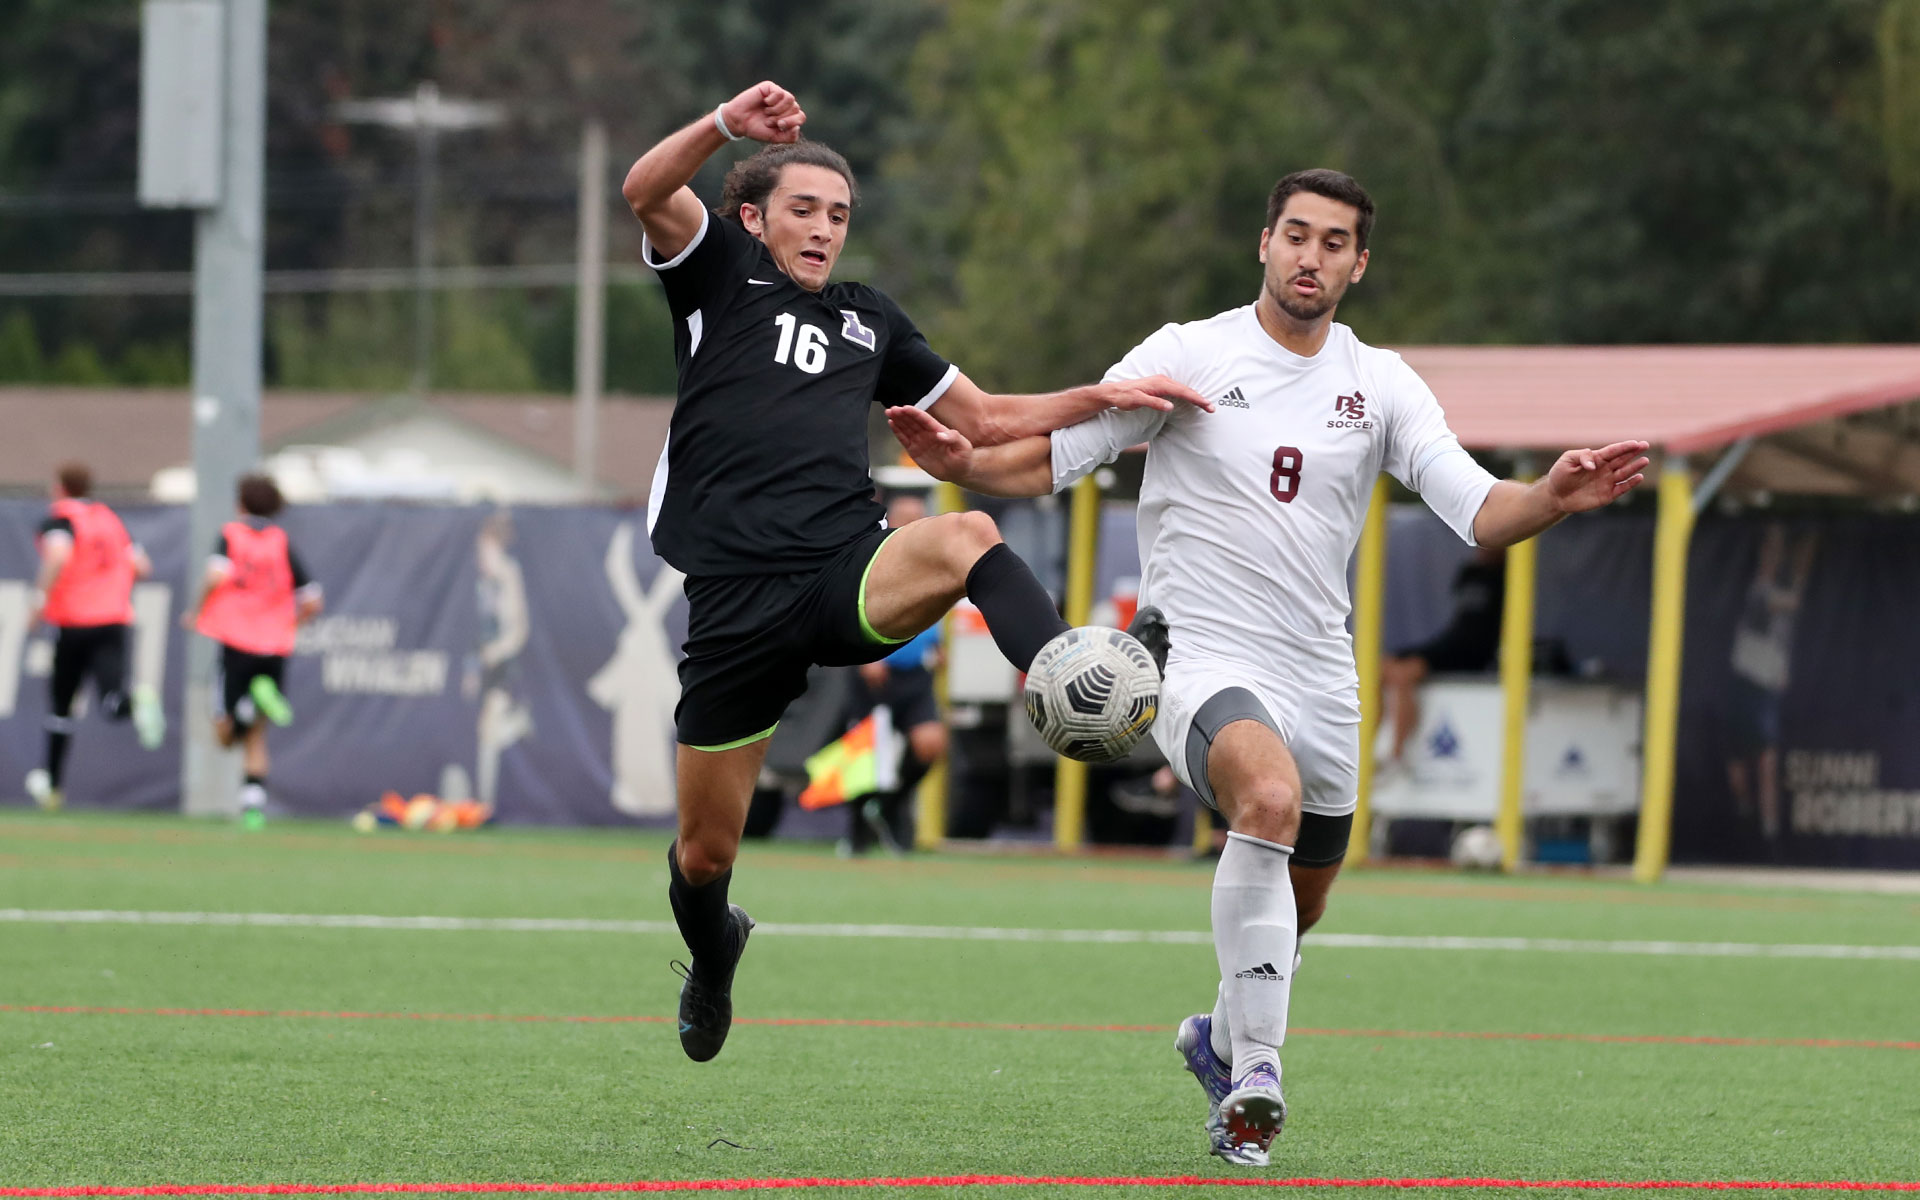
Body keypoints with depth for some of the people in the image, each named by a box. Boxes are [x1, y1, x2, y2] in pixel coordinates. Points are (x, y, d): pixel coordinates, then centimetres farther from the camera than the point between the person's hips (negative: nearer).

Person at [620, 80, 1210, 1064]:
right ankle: (711, 962, 40)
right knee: (705, 849, 6)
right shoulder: (721, 273, 11)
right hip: (737, 603, -2)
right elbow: (645, 193, -9)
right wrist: (727, 124, -27)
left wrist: (1102, 398, 16)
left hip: (850, 576, 2)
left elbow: (984, 419, 31)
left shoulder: (870, 320, 24)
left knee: (966, 537, -34)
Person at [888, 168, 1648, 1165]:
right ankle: (1255, 1072, -32)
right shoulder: (1188, 356, -3)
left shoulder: (1381, 385, 5)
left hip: (1319, 680, 5)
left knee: (1296, 908, 16)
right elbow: (1050, 459, -1)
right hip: (1199, 661, -5)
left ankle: (1222, 1041, 49)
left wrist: (1551, 499, -24)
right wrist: (963, 463, -21)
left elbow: (1476, 510, -3)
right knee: (1271, 796, -35)